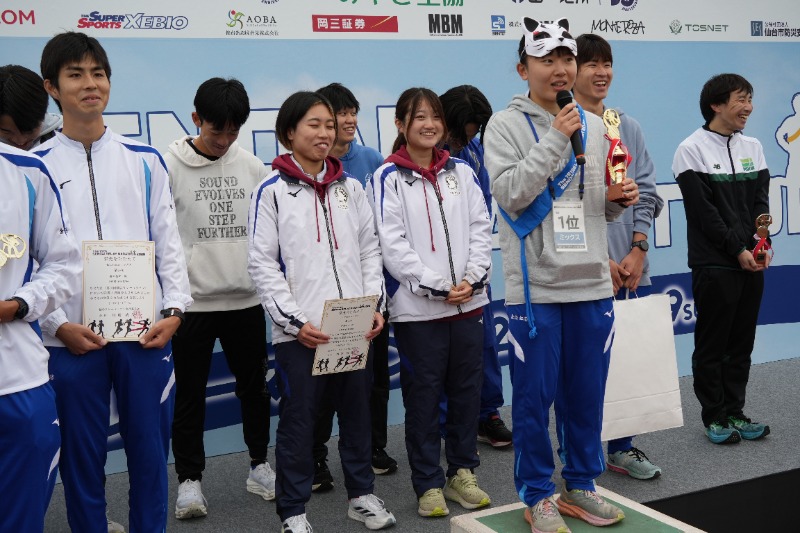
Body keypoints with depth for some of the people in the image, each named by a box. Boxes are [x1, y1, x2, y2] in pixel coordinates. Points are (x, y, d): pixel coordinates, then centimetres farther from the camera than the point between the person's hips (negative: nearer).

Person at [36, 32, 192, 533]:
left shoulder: (145, 159, 8)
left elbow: (168, 240, 7)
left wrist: (175, 309, -4)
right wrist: (58, 324, -10)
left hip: (147, 332, 2)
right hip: (73, 338, -1)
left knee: (150, 451, 9)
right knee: (82, 457, 8)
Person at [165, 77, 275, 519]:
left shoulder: (252, 166, 5)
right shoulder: (168, 165, -5)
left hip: (246, 299, 4)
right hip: (191, 300, -3)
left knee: (254, 386, 14)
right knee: (189, 392, 5)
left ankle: (259, 465, 30)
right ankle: (189, 479, 18)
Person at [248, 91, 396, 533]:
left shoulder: (349, 186, 10)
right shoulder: (272, 190, -3)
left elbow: (369, 248, 13)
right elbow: (262, 263, -6)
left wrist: (374, 304, 1)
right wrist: (293, 320, -13)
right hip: (299, 331, -4)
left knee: (357, 412, 15)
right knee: (298, 420, 4)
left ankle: (361, 494, 31)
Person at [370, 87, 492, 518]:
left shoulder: (461, 172, 11)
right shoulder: (388, 178, -3)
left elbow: (481, 229, 7)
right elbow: (392, 244, -10)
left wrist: (472, 278, -7)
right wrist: (436, 285, -15)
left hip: (468, 301, 4)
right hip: (417, 307, -4)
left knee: (467, 389, 11)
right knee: (423, 396, 4)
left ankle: (462, 472, 27)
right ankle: (428, 483, 17)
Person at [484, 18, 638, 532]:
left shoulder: (594, 126, 11)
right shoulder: (506, 125, -3)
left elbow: (602, 207, 18)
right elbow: (511, 194, -16)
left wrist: (622, 199, -4)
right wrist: (555, 138, -17)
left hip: (592, 283, 4)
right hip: (536, 286, -4)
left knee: (588, 395, 12)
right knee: (535, 397, 4)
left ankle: (581, 485, 28)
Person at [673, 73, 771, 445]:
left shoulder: (752, 147, 12)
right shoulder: (692, 149, -6)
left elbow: (760, 198, 9)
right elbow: (703, 210, -12)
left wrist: (762, 218, -13)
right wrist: (738, 250, -13)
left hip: (750, 261, 6)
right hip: (713, 264, -6)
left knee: (742, 343, 11)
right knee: (712, 344, 2)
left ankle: (735, 412, 21)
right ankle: (714, 417, 14)